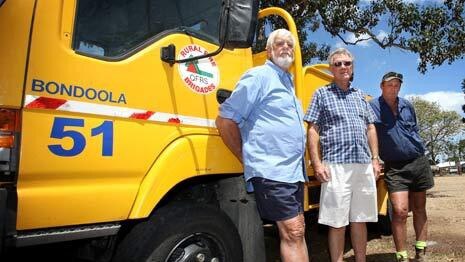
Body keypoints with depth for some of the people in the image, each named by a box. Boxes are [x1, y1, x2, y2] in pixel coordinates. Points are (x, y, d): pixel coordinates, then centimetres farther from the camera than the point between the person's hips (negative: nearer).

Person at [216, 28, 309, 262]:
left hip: (294, 171, 9)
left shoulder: (288, 82, 19)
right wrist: (248, 159, -6)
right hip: (271, 170, -9)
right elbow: (225, 120, -13)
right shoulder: (259, 76, -7)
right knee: (292, 233, -7)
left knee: (297, 232, 14)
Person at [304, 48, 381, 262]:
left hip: (364, 165, 5)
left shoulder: (360, 95, 18)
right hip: (336, 165, -5)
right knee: (337, 222, -1)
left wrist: (375, 159, 12)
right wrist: (317, 163, -11)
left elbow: (370, 128, 20)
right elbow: (313, 130, -2)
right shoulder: (322, 94, 4)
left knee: (360, 219, 13)